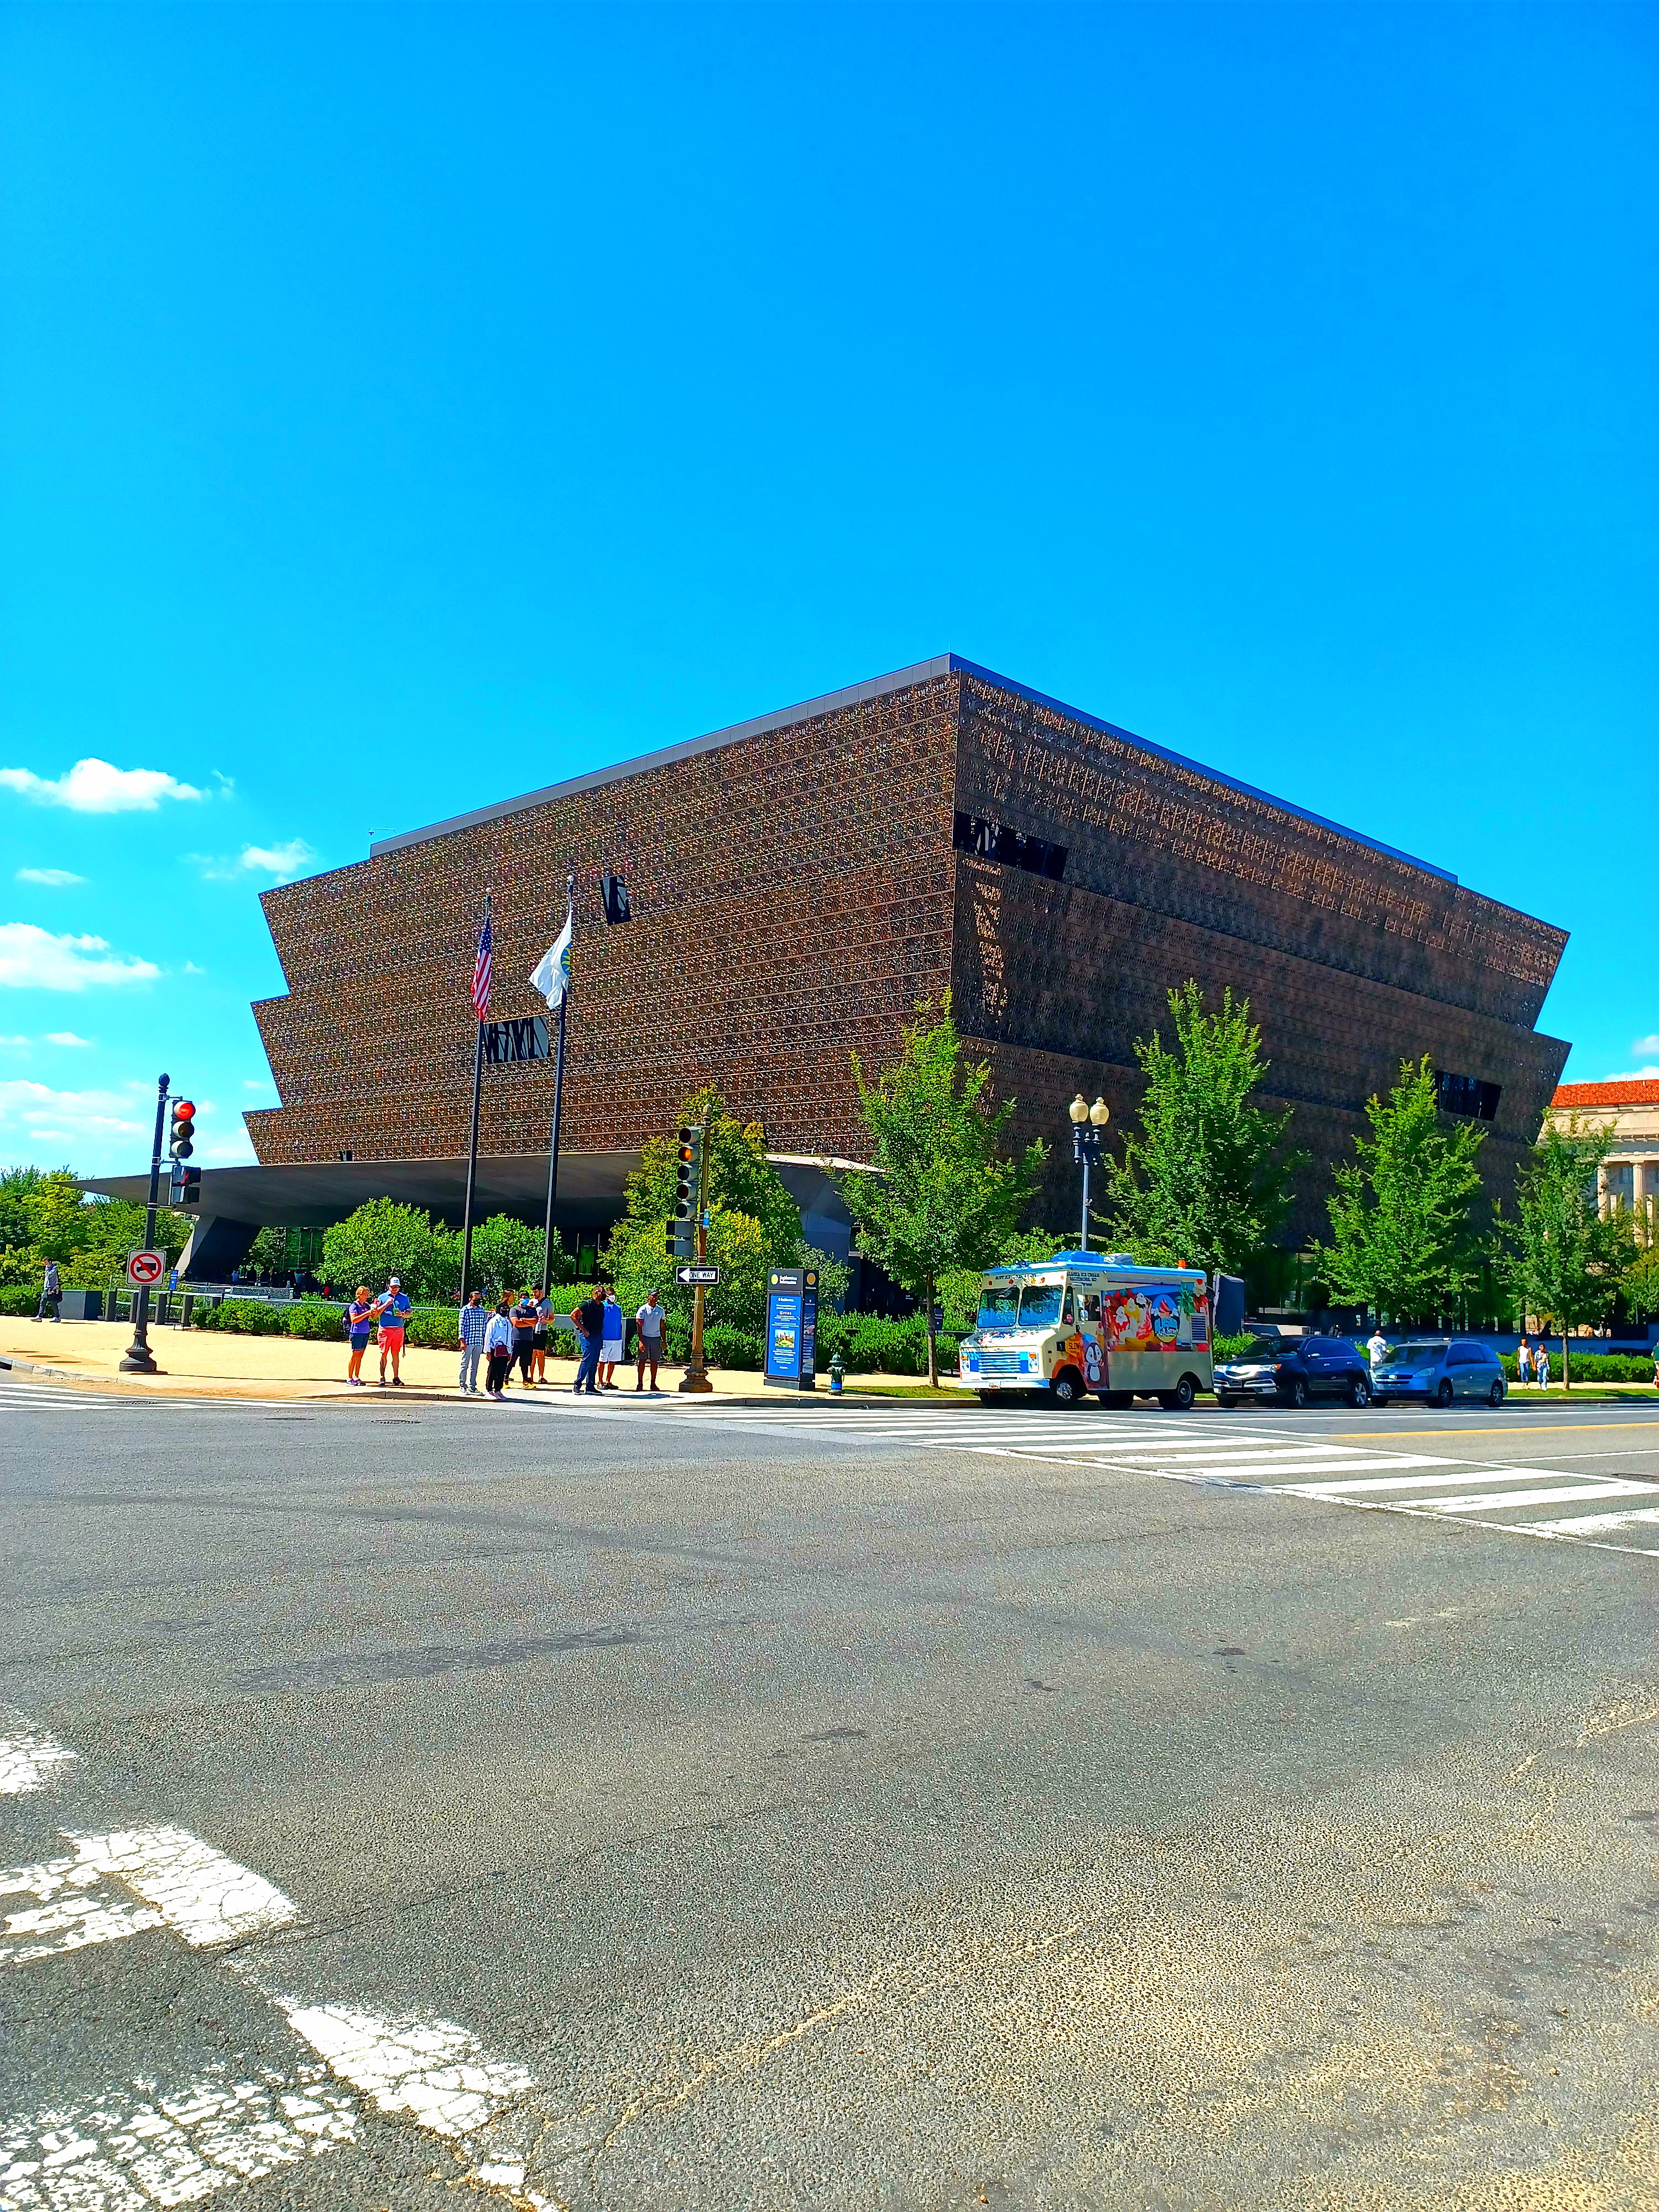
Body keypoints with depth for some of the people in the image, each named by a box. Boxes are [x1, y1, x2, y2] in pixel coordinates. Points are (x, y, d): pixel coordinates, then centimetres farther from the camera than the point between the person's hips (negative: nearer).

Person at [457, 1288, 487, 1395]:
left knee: (475, 1366, 9)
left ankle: (472, 1387, 15)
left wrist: (484, 1341, 14)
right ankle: (463, 1387, 6)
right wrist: (462, 1341, -11)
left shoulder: (481, 1310, 12)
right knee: (465, 1365, 1)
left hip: (479, 1342, 5)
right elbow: (462, 1326, -5)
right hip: (468, 1342, -5)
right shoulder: (465, 1310, -3)